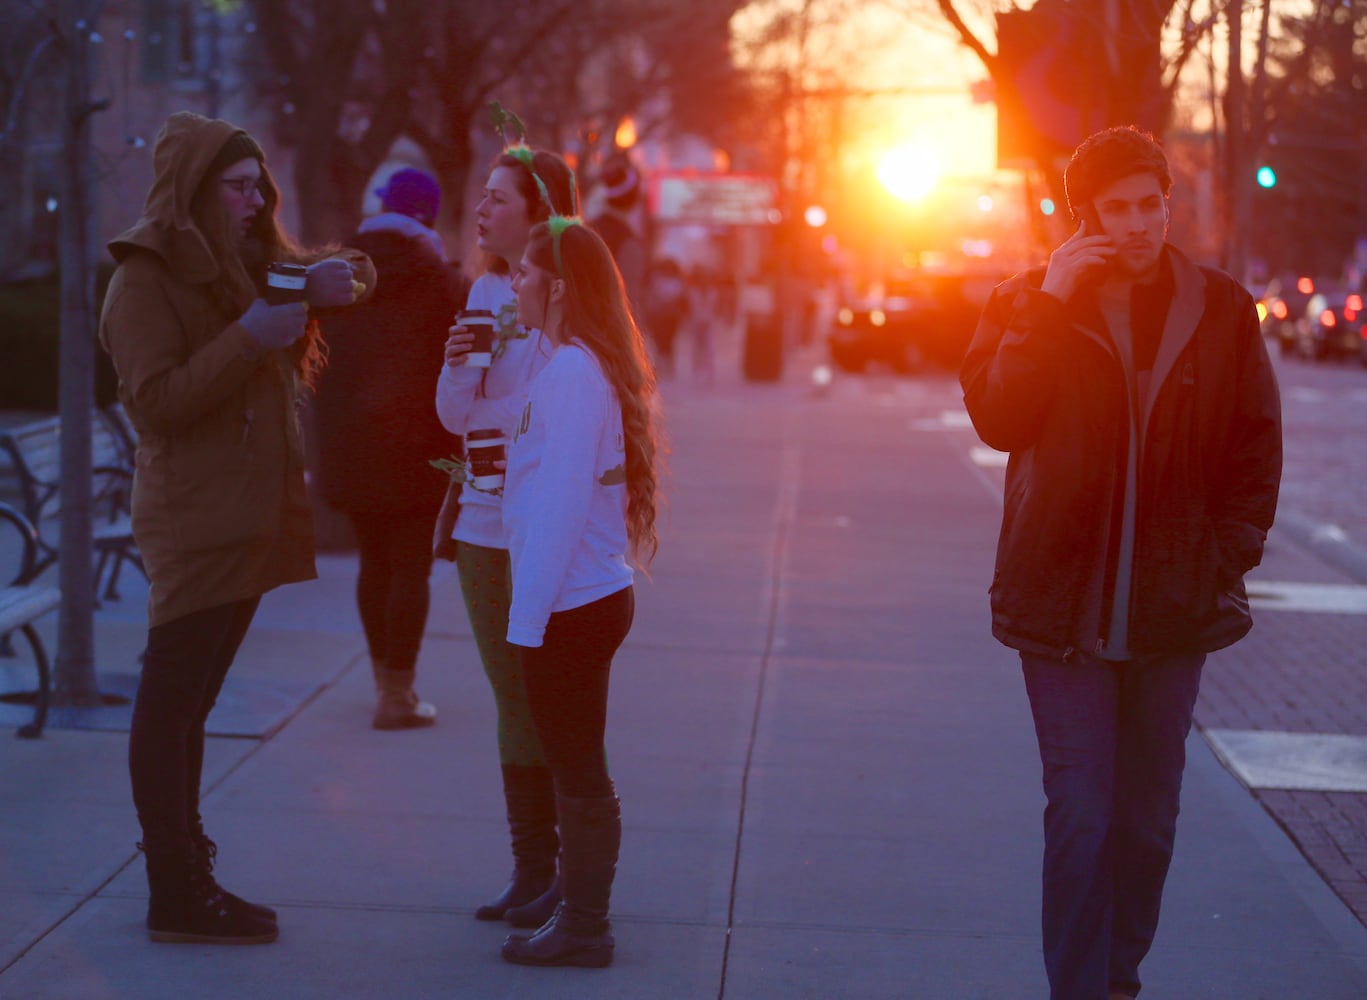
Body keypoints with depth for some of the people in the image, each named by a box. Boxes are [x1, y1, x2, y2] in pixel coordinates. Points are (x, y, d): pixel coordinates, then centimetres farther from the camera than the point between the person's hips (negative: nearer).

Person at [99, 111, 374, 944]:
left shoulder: (246, 269, 19)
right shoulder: (146, 279, -7)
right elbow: (155, 403, -16)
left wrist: (318, 292, 4)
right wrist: (250, 337, -23)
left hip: (246, 522, 9)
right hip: (193, 524, -9)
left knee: (189, 703, 13)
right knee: (170, 705, -6)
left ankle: (187, 874, 19)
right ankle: (177, 895, -5)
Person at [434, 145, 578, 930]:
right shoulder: (488, 292, 12)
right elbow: (457, 416, 10)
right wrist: (457, 362, -8)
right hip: (484, 526, 7)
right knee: (512, 703, 13)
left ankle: (568, 877, 7)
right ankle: (531, 870, 22)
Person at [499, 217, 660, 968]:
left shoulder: (570, 375, -18)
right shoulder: (590, 367, 12)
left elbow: (558, 504, -21)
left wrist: (528, 614, -19)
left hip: (569, 605, -10)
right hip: (594, 595, 10)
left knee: (577, 771, -1)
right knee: (576, 767, 16)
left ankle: (583, 927, 7)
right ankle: (579, 911, 26)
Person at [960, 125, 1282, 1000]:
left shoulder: (1222, 310, 1)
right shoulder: (1031, 304, 1)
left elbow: (1257, 447, 6)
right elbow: (996, 419, -13)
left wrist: (1230, 553, -3)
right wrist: (1049, 303, -18)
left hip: (1173, 607, 2)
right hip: (1065, 602, -1)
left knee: (1149, 822, 11)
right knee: (1080, 817, -4)